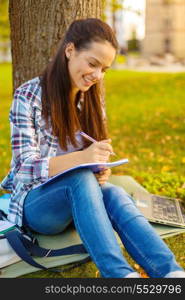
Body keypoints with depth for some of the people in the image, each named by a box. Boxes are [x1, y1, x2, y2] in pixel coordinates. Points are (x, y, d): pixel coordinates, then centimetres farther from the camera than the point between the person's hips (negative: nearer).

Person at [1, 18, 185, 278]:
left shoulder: (92, 98, 6)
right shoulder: (28, 96, -11)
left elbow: (92, 161, 9)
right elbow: (26, 167, -18)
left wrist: (101, 170, -17)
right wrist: (80, 159, -35)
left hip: (77, 198, 4)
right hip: (34, 203, -4)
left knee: (114, 194, -31)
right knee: (81, 178, -36)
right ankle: (122, 274, -49)